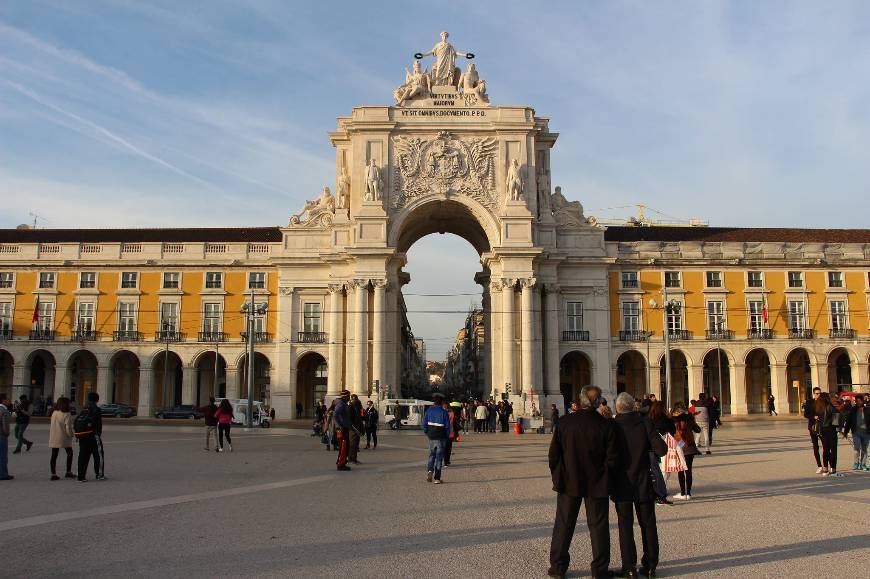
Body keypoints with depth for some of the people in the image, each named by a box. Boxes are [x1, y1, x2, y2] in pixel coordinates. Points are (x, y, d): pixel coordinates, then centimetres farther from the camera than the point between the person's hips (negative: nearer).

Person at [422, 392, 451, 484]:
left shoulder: (429, 410, 0)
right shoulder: (444, 412, -10)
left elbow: (424, 423, 2)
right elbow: (447, 426, -9)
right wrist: (447, 436, 6)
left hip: (431, 436, 3)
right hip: (441, 438, -3)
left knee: (432, 455, 19)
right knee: (439, 457, 4)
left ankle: (429, 470, -5)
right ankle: (437, 478, 3)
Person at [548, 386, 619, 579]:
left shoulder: (565, 422, -10)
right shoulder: (606, 425, -12)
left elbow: (553, 454, -6)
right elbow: (613, 459, -11)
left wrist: (557, 476, 8)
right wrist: (603, 475, 7)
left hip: (568, 483, 1)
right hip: (597, 484, -1)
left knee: (563, 524, 13)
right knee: (598, 526, 11)